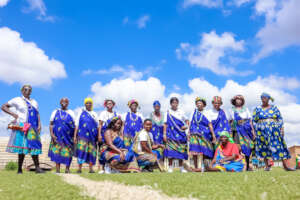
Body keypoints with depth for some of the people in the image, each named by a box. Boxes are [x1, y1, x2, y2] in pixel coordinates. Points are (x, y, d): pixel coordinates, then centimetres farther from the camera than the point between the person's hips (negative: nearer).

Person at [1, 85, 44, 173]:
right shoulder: (17, 100, 5)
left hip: (32, 127, 4)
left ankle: (37, 168, 1)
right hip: (21, 126, -4)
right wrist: (13, 114, -5)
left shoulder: (34, 102, 18)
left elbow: (37, 114, 14)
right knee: (23, 147, -5)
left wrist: (39, 125, 1)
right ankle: (19, 169, 3)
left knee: (34, 146, 1)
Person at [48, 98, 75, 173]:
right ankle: (58, 169, -2)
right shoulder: (55, 112, 10)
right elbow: (51, 124, 4)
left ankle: (67, 169, 8)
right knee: (57, 151, -6)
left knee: (68, 152, -1)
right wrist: (52, 134, -10)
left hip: (68, 136, 0)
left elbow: (74, 126, 6)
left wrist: (74, 136, -2)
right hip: (57, 136, 0)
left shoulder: (71, 113, 11)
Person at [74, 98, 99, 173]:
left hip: (92, 136, 2)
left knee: (92, 151, 1)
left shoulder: (94, 114, 16)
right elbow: (77, 125, 5)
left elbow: (98, 126, 13)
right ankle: (79, 168, -6)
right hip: (82, 136, -2)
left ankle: (91, 168, 8)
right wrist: (75, 136, -3)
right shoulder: (81, 113, 10)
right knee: (81, 150, -10)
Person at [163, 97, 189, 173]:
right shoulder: (168, 112, 4)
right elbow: (165, 124, 3)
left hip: (180, 134, 2)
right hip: (171, 134, -2)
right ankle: (170, 167, 4)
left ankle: (181, 167, 14)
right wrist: (164, 134, -3)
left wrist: (186, 126, -2)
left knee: (181, 150, 4)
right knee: (171, 150, -7)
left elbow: (186, 120, 19)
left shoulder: (181, 112, 10)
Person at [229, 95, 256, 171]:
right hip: (237, 131, -1)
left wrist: (252, 130, 4)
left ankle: (248, 166, 4)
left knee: (247, 147, -4)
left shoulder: (246, 109, 16)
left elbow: (250, 121, 11)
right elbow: (230, 121, 15)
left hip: (246, 130, 1)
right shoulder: (232, 110, 14)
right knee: (238, 147, -11)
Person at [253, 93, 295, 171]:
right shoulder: (257, 109, 9)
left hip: (275, 131, 1)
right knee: (265, 147, -5)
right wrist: (255, 131, -2)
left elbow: (280, 119, 8)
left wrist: (282, 128, -4)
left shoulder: (274, 108, 11)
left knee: (279, 146, -6)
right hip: (262, 131, -1)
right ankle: (267, 166, -3)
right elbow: (254, 121, 7)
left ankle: (285, 165, -7)